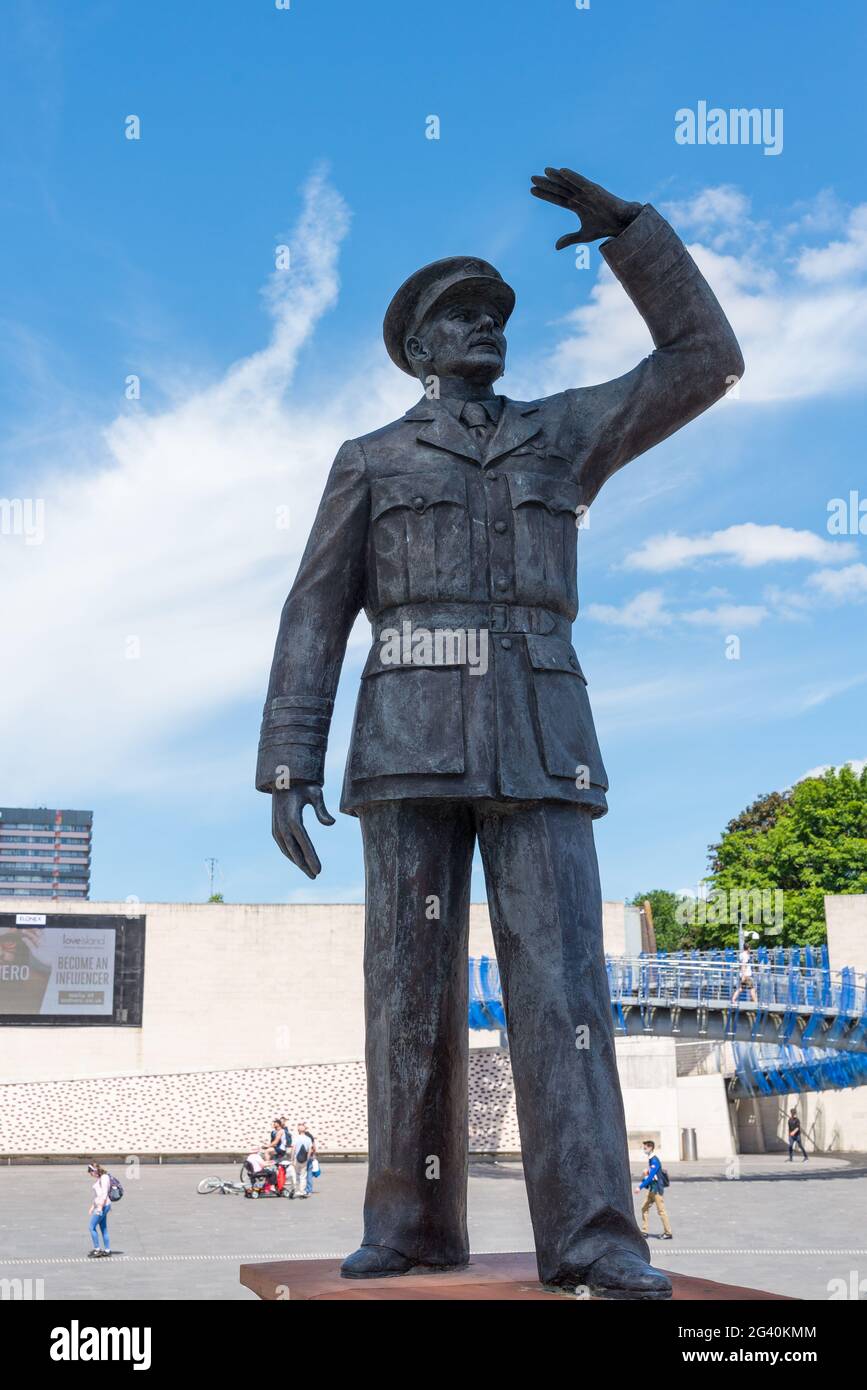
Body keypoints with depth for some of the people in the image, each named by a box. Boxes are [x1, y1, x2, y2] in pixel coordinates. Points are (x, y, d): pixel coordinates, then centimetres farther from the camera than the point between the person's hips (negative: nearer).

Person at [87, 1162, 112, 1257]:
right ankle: (107, 1250, 13)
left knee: (92, 1227, -7)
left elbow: (104, 1193, -18)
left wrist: (100, 1206, -21)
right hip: (99, 1206, 9)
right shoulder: (97, 1179, 16)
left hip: (103, 1205, -9)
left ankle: (97, 1250, -3)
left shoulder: (104, 1178, -12)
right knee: (103, 1229, 10)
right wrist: (92, 1207, 24)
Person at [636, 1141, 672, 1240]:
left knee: (661, 1210, -3)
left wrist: (640, 1187, -25)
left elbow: (651, 1176, -25)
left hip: (656, 1189, -9)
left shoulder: (655, 1161, -20)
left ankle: (668, 1233, 5)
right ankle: (644, 1231, 13)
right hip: (651, 1189, 9)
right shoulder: (650, 1159, 9)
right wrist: (642, 1183, 14)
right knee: (644, 1208, 9)